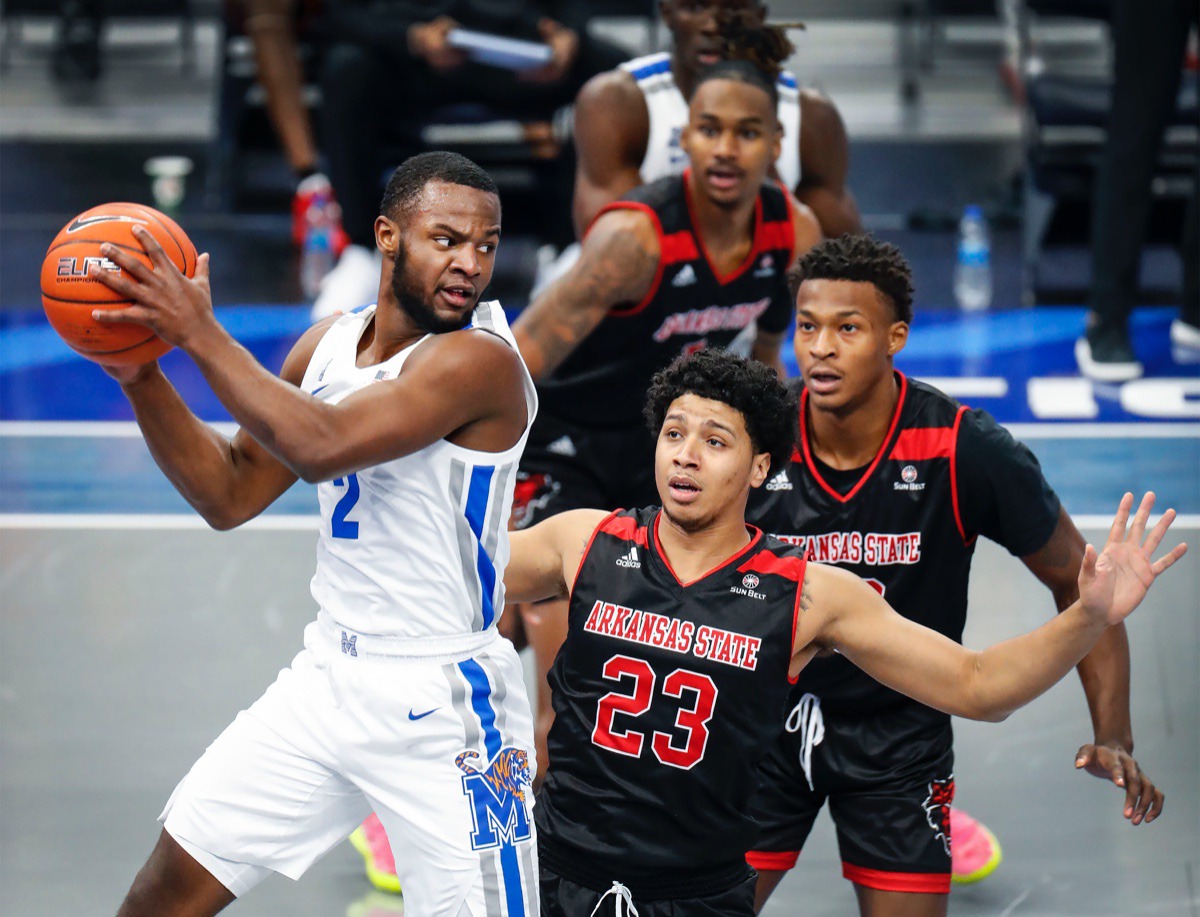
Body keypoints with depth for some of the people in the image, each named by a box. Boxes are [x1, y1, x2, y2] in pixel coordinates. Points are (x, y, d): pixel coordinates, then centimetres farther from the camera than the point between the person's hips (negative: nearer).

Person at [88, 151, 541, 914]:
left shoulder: (482, 360, -20)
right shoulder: (327, 344, 5)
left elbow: (321, 447, -32)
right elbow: (230, 495, 9)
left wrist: (200, 333, -26)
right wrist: (140, 376, -4)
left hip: (441, 705, -7)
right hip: (329, 678, 7)